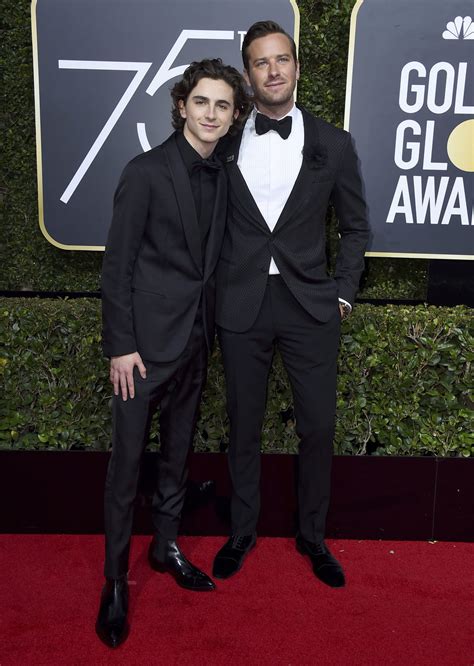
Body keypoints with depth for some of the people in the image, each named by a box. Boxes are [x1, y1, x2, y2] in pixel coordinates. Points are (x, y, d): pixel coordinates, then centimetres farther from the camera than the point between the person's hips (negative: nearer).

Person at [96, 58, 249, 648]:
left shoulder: (220, 178, 9)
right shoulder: (147, 171, -9)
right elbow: (117, 264, -11)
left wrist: (208, 332, 11)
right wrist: (120, 345, -14)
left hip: (194, 339, 6)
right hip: (147, 339, -6)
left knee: (177, 452, 18)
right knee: (127, 461, 1)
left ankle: (166, 545, 36)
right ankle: (115, 578, 17)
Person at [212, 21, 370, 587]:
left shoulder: (332, 144, 2)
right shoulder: (226, 144, 2)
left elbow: (355, 226, 9)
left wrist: (342, 293, 2)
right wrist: (216, 289, 4)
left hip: (310, 305, 0)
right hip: (241, 305, 0)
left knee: (318, 427, 7)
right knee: (243, 425, 12)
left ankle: (312, 535, 29)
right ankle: (242, 531, 32)